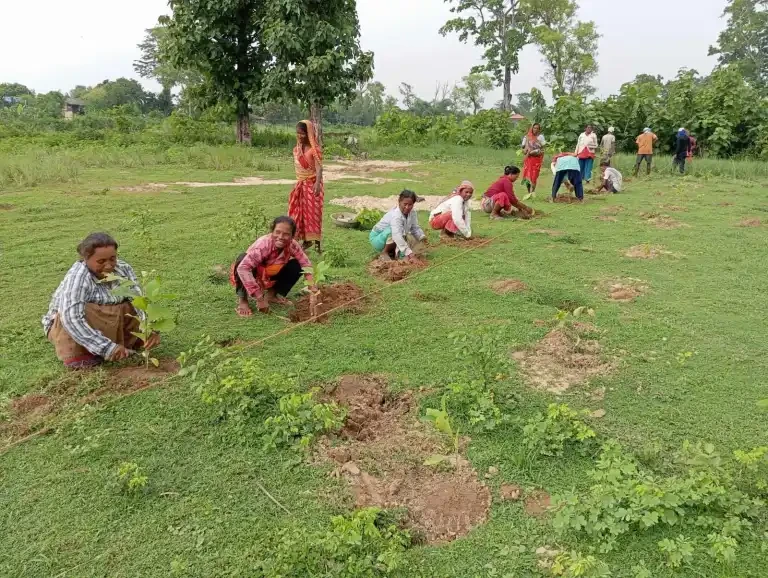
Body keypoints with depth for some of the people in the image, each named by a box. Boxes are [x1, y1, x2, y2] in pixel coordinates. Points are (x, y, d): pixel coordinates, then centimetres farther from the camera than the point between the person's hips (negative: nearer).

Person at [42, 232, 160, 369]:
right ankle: (78, 354, -16)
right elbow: (71, 319, -38)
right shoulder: (77, 277, -29)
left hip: (109, 326, 5)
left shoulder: (123, 269, -14)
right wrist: (107, 347, -45)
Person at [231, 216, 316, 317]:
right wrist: (259, 298, -47)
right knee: (243, 259, -37)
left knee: (297, 265, -13)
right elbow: (243, 268, -47)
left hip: (269, 277, 5)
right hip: (250, 276, -5)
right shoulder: (263, 245, -37)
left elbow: (306, 264, -7)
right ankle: (242, 300, -17)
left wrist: (313, 289, -20)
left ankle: (271, 294, 5)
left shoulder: (292, 245, -21)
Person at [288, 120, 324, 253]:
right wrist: (298, 182, 15)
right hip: (301, 184, 7)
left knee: (313, 212, -6)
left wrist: (317, 184, -38)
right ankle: (306, 240, 19)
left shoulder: (315, 149, -15)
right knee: (300, 212, 9)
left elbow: (319, 168, -25)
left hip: (312, 184, -7)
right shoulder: (297, 149, 7)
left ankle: (317, 242, -2)